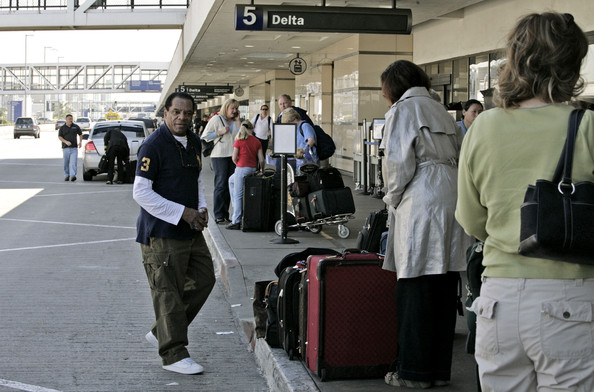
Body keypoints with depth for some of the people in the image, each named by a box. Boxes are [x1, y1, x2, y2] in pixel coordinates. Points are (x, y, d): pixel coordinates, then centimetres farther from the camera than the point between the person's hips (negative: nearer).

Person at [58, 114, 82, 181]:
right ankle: (66, 176, 18)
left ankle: (73, 175, -21)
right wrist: (66, 142, -13)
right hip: (66, 148, 1)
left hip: (74, 148, -1)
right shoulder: (62, 128, 7)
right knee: (66, 163, 5)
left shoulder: (75, 127, 9)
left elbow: (80, 134, 21)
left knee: (73, 162, -13)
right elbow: (59, 137, 2)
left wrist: (80, 142, 6)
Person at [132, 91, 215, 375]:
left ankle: (160, 332, 26)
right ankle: (173, 355, 6)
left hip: (191, 230, 9)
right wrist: (183, 212, -19)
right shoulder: (153, 146, -15)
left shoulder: (194, 142, 10)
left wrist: (202, 208, 3)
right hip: (162, 233, -9)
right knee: (168, 293, -4)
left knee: (203, 280, 13)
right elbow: (141, 193, -19)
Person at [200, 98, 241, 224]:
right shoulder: (216, 119, -1)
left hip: (233, 156, 6)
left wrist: (238, 121, 6)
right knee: (220, 185, -7)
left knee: (229, 185, 5)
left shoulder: (236, 121, 15)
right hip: (219, 156, -6)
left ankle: (225, 215, 11)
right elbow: (204, 136, -4)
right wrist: (220, 132, -12)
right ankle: (219, 216, -3)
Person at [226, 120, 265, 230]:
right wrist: (262, 170, 21)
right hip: (253, 169, 6)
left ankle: (236, 222, -3)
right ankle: (236, 206, 31)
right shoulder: (257, 141, 6)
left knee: (238, 195, -2)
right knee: (231, 180, 30)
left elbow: (234, 158, -5)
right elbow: (261, 160, 5)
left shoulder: (239, 141, -5)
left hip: (242, 168, -6)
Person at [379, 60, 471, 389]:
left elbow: (399, 162, -10)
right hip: (453, 198, 8)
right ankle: (440, 369, 16)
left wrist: (393, 198, 6)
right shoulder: (440, 110, 20)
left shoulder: (402, 110, -1)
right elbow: (462, 156, 17)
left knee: (415, 289, -2)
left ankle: (414, 371, 3)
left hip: (421, 203, -7)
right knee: (444, 289, 9)